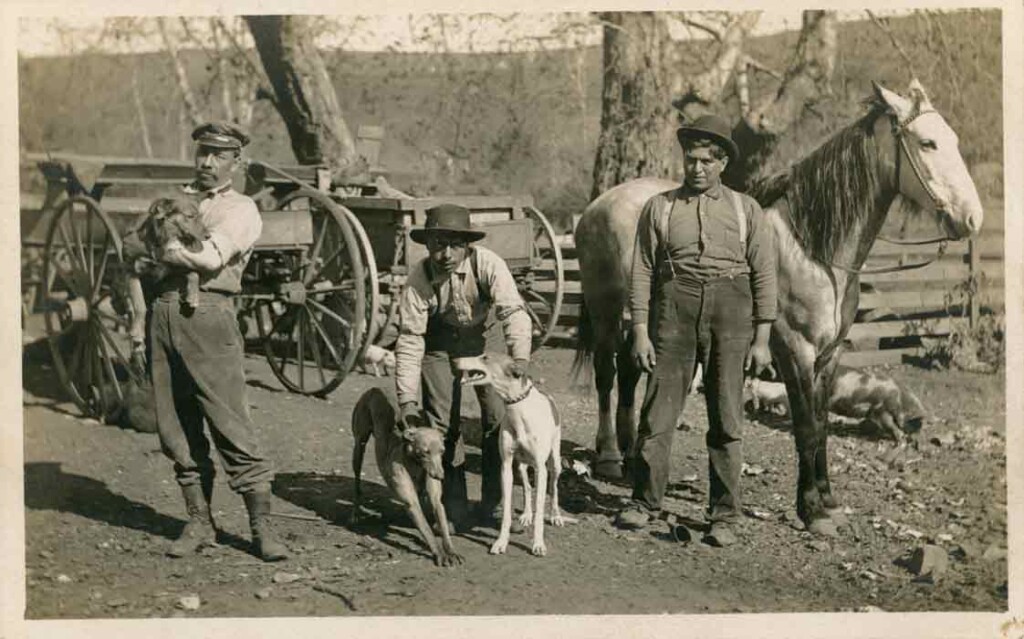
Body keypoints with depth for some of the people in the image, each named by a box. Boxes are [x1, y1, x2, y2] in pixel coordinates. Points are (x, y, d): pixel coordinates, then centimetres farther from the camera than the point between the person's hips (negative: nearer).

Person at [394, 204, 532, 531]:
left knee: (498, 415, -9)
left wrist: (520, 358, -53)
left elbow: (514, 311, -36)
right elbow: (409, 339, -25)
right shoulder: (420, 278, -27)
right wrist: (407, 400, -30)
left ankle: (492, 505, 7)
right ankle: (454, 510, 10)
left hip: (481, 337, 0)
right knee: (443, 422, -5)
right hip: (439, 342, 0)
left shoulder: (488, 264, -29)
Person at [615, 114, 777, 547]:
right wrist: (640, 332, -3)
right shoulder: (659, 208, 5)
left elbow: (764, 276, 5)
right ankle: (644, 502, 15)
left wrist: (762, 339, -1)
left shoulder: (746, 210, 6)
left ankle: (724, 517, 12)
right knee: (658, 411, 1)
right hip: (673, 309, 0)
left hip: (730, 313, 0)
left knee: (726, 420, 4)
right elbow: (642, 272, 4)